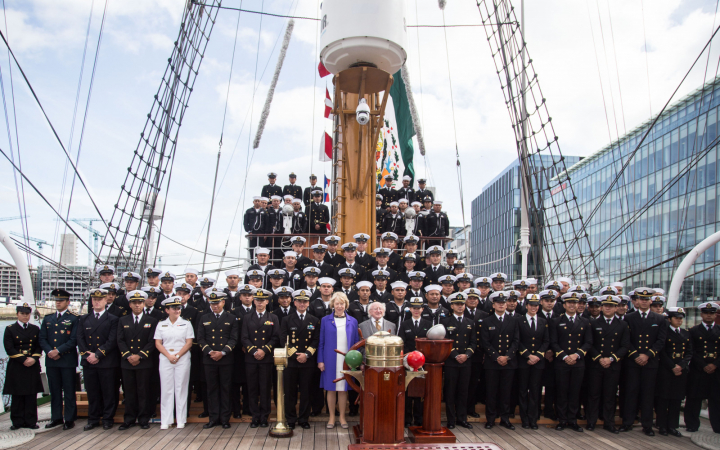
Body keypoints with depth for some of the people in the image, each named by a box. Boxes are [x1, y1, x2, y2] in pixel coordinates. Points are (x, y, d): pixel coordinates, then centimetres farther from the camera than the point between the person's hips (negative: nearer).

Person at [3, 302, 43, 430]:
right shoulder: (10, 329, 2)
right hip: (16, 367, -2)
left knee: (31, 395, 3)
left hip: (33, 366, 2)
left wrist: (34, 358, -11)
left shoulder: (35, 329, 11)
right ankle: (17, 422, 12)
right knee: (17, 395, 3)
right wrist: (23, 360, -13)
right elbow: (9, 349, -6)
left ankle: (30, 421, 9)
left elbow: (39, 347, 7)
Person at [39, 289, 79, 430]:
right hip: (51, 360, 5)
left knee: (69, 391, 1)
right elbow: (42, 339, 8)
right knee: (54, 391, 11)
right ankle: (56, 417, 21)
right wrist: (49, 351, -8)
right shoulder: (47, 318, 14)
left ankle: (69, 419, 7)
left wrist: (58, 351, -16)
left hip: (68, 360, -4)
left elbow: (74, 340, -8)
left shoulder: (74, 319, -1)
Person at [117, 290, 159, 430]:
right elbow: (120, 341, 4)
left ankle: (144, 419, 10)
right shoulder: (123, 321, 12)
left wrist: (140, 355, -13)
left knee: (144, 392, 1)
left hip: (145, 362, -2)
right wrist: (128, 356, -10)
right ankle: (129, 419, 15)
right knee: (129, 392, 6)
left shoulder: (151, 321, 5)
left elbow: (152, 342, -2)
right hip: (127, 362, 2)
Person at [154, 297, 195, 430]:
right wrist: (169, 356, -10)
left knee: (181, 388, 1)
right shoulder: (161, 325, 9)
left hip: (183, 358, -1)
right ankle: (166, 420, 9)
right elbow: (158, 343, 3)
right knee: (166, 389, 2)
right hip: (165, 359, 1)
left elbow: (189, 343, -1)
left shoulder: (186, 324, 5)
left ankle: (181, 420, 8)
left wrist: (177, 355, -11)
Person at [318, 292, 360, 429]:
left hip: (347, 361, 1)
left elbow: (356, 342, 9)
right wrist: (320, 360, -2)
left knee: (343, 389, 6)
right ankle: (331, 417, 17)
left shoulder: (352, 321, 7)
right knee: (331, 389, 5)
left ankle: (342, 417, 19)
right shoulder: (325, 320, 4)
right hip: (330, 360, -1)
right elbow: (321, 342, 4)